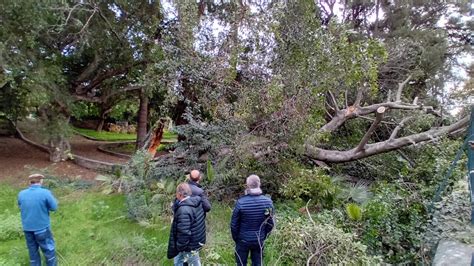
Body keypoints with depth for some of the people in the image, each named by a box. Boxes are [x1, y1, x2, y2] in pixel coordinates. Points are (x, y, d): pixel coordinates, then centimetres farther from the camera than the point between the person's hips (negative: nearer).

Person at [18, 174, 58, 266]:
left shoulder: (21, 194, -4)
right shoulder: (45, 193, -20)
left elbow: (20, 207, 13)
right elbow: (54, 207, -11)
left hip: (27, 228, 4)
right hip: (42, 227, -4)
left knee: (33, 250, 19)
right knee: (48, 248, 14)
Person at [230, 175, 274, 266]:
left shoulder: (241, 202, -22)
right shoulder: (268, 202, -14)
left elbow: (234, 224, -13)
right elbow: (270, 223, -4)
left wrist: (235, 238, 5)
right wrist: (263, 236, 12)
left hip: (243, 240, -2)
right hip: (259, 240, 2)